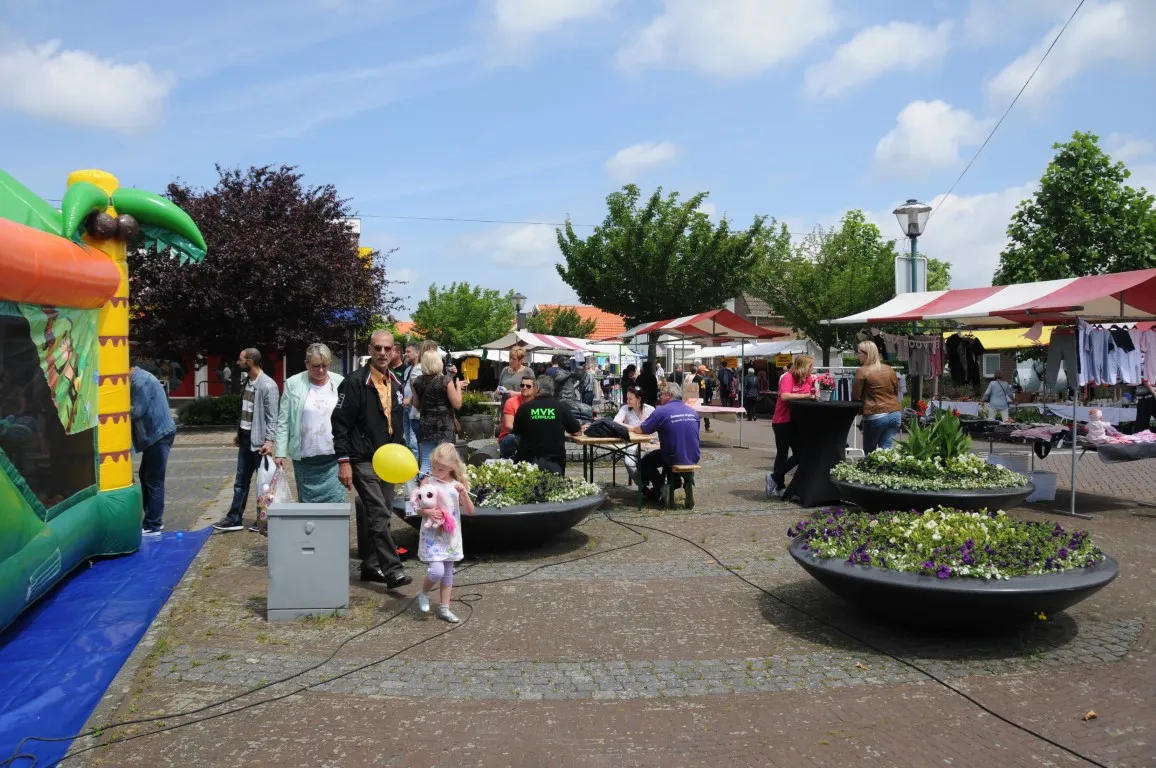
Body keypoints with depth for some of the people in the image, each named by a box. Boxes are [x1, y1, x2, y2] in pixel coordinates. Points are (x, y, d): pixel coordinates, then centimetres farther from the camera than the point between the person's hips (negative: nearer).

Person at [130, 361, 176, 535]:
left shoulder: (140, 381, -16)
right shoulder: (138, 378, 16)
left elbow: (137, 411, -19)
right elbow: (138, 408, 16)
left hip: (159, 434, -11)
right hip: (154, 434, 11)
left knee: (154, 480, -6)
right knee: (146, 476, 16)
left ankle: (152, 525, -1)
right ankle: (153, 519, 24)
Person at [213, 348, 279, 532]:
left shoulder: (267, 385, -17)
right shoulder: (245, 381, 9)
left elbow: (272, 417, -18)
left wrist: (269, 441, -22)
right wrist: (239, 432, 17)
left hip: (259, 441, -8)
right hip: (245, 439, 8)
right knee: (240, 481, 11)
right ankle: (234, 518, 17)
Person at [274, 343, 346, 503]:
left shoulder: (340, 383, 1)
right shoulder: (293, 384, -1)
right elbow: (283, 421, 0)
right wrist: (280, 452, -6)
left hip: (334, 457, 0)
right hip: (305, 460, 0)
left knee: (338, 502, -4)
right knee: (307, 502, 12)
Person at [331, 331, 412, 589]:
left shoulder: (395, 383, 11)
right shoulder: (355, 382, -12)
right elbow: (340, 423, -13)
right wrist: (343, 461, -17)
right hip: (363, 461, -8)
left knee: (383, 515, 11)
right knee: (379, 514, -12)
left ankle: (371, 565, 22)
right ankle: (392, 569, -11)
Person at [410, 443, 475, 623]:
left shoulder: (457, 485, 1)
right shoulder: (428, 482, -6)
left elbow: (470, 511, -2)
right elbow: (420, 508, -4)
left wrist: (464, 493, -17)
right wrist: (428, 512, -25)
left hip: (450, 535, 4)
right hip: (432, 534, -4)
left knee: (448, 573, 10)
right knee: (436, 571, -15)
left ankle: (444, 608, 21)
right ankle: (423, 594, 15)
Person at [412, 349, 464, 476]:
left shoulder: (418, 382, 2)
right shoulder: (446, 381, -11)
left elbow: (417, 405, 13)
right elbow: (457, 404, -9)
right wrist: (458, 386, 2)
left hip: (425, 426, 4)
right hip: (444, 427, -4)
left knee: (426, 463, 7)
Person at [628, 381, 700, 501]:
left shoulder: (662, 411, -12)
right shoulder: (692, 411, 6)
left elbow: (641, 430, -6)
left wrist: (632, 428, 17)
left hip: (675, 459, -6)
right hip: (693, 459, 6)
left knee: (644, 462, 18)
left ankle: (660, 492, 13)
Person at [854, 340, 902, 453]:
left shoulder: (863, 371, -8)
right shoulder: (890, 370, 11)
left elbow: (855, 397, -6)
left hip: (876, 416, -6)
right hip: (895, 414, 6)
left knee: (869, 452, 9)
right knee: (886, 449, 6)